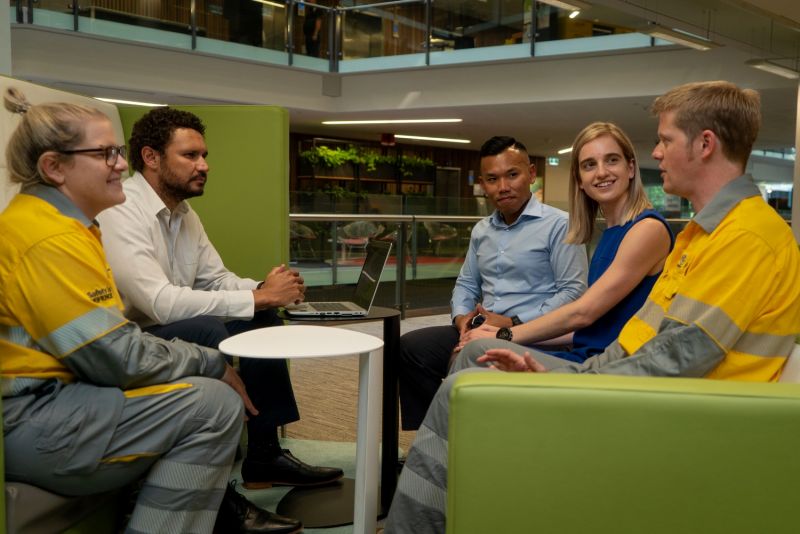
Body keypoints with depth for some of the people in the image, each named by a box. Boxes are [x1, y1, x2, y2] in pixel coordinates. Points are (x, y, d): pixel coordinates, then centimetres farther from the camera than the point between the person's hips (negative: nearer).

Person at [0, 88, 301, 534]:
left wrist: (206, 363, 3)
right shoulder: (49, 238, -19)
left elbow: (112, 340, 11)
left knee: (200, 384, 13)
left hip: (50, 399, 11)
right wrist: (212, 364, -8)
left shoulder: (58, 222, 14)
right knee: (215, 403, -15)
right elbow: (118, 357, -21)